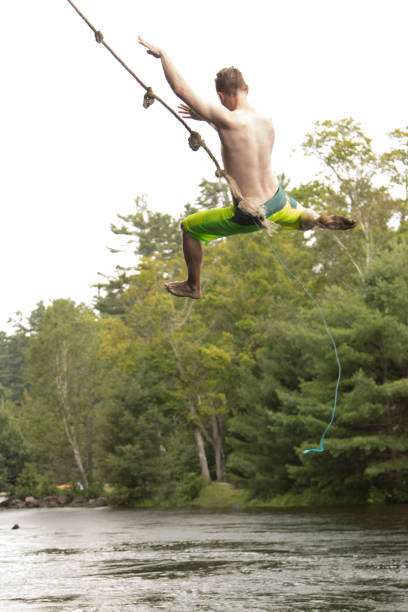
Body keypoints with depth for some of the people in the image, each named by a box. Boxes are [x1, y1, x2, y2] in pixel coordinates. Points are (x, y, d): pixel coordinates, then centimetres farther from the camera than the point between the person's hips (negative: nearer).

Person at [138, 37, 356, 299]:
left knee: (189, 227, 17)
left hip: (249, 216, -6)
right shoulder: (267, 121, -4)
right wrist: (208, 119, 23)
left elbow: (180, 88, -21)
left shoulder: (227, 120, -25)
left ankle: (193, 286, 29)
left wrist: (162, 54, -8)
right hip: (277, 201, 6)